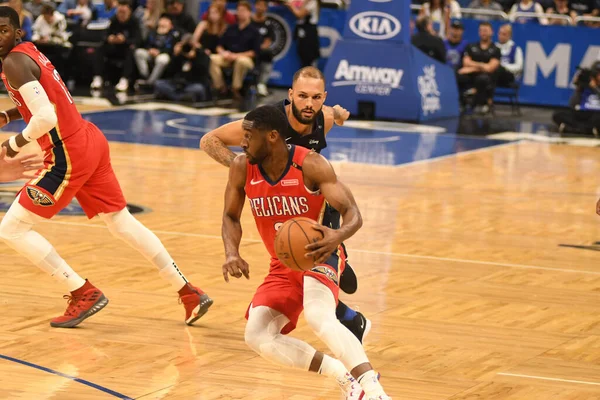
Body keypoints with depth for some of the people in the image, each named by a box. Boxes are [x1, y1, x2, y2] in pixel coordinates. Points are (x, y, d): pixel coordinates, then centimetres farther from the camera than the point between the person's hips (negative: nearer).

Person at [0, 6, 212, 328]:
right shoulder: (29, 51, 14)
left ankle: (84, 294, 1)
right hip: (91, 141, 10)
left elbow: (45, 117, -26)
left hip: (69, 154, -10)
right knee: (121, 222, 19)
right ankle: (190, 293, 22)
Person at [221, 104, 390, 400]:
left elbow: (352, 213, -24)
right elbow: (231, 216, 6)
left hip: (318, 255, -6)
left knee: (318, 316, -36)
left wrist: (338, 236, -48)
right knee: (257, 337, -12)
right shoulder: (242, 168, -8)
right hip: (283, 265, 6)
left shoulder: (311, 165, -21)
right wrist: (232, 253, -14)